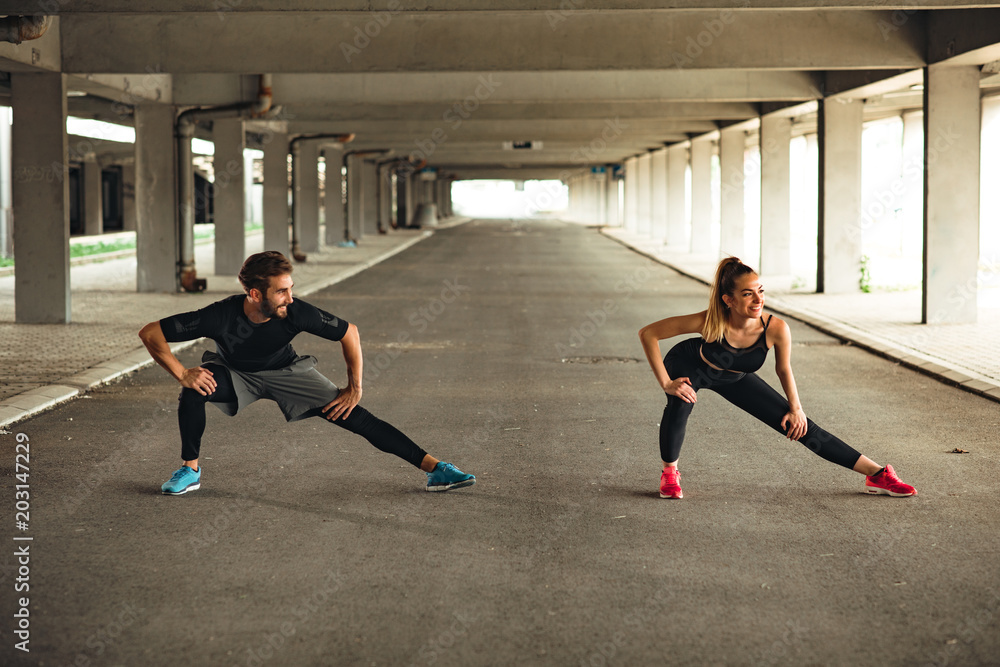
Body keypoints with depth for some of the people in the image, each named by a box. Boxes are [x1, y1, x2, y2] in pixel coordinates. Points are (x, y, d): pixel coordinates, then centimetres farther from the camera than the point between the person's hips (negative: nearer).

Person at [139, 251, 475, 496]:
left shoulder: (296, 313, -33)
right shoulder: (221, 317, -36)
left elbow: (349, 333, -16)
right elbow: (149, 333, -28)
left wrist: (355, 387, -11)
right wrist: (182, 373, -35)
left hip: (284, 371, 0)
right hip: (235, 374, 0)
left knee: (355, 417, -12)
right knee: (193, 390, -32)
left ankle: (434, 468, -10)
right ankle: (190, 470, -8)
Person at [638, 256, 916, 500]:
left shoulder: (776, 329, -32)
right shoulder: (708, 322, -40)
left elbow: (784, 370, -9)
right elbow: (647, 334, -30)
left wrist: (796, 409, -4)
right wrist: (666, 384, -29)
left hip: (734, 377, 3)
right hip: (688, 366, -2)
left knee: (801, 427, -1)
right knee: (681, 401, -38)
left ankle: (877, 474, 10)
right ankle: (669, 472, -10)